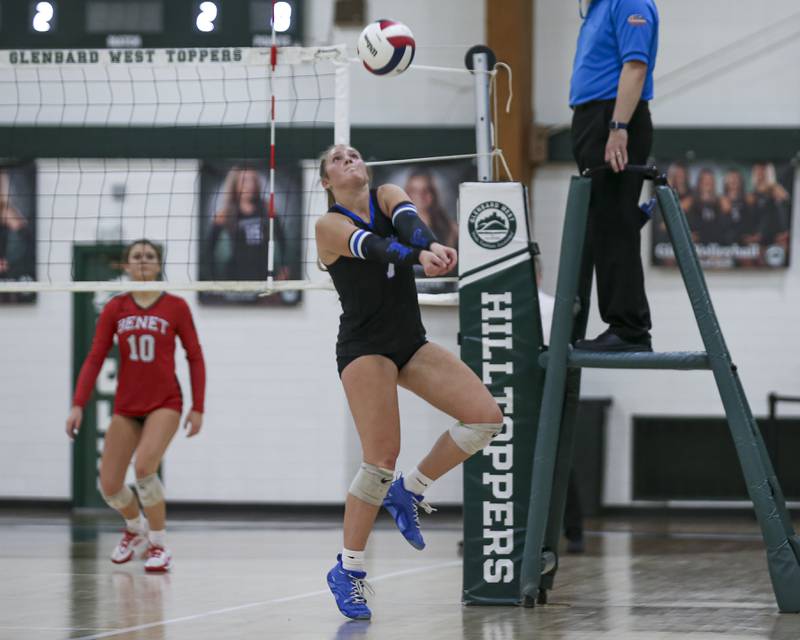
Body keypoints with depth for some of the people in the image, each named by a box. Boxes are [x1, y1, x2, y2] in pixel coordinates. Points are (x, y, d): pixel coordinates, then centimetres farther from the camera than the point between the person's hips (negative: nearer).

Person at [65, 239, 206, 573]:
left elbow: (195, 358, 1)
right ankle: (135, 528, 34)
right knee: (109, 485, 0)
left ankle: (159, 545, -9)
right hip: (126, 405, 3)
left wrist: (198, 407, -4)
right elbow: (94, 359, 0)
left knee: (144, 467, -26)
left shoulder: (175, 306, -3)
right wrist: (78, 405, -9)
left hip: (165, 402, -3)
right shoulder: (115, 308, 2)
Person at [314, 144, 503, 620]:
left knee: (486, 416, -9)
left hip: (411, 342, 6)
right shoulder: (329, 225, -5)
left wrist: (432, 245, -41)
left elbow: (409, 221, -17)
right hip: (364, 346, -6)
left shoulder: (386, 196, 7)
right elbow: (374, 246, -27)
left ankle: (409, 492, 8)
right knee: (382, 458, -16)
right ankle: (349, 570, -4)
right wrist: (420, 256, -47)